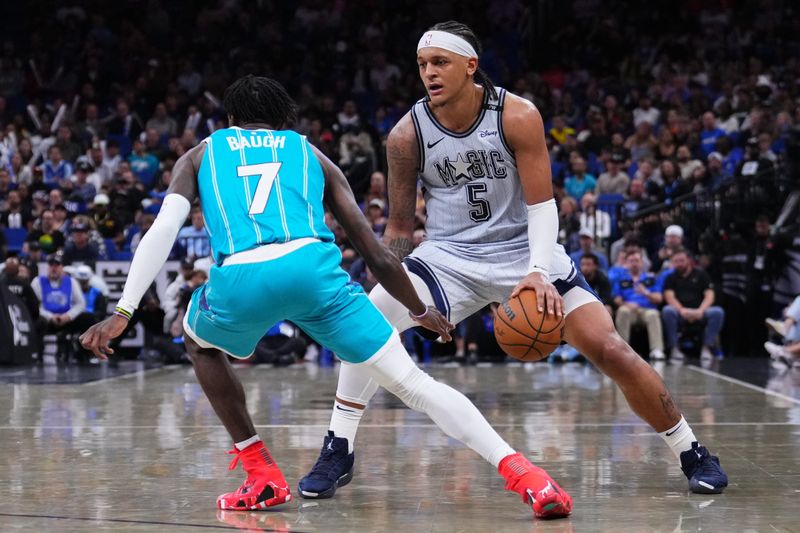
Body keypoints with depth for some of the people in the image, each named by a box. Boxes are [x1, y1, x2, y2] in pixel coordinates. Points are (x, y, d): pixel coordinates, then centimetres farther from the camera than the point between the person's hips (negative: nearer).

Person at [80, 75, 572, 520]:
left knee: (200, 342, 34)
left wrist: (123, 312, 9)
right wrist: (421, 312, 41)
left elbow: (163, 229, 11)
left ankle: (263, 478, 27)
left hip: (240, 279, 0)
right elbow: (378, 256, 27)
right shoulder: (309, 153, 32)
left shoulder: (200, 155, 31)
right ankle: (524, 474, -10)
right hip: (312, 265, 0)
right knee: (412, 381, 5)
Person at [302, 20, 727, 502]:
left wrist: (539, 272, -30)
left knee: (609, 349, -12)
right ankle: (338, 452, -9)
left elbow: (542, 203, -15)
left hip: (524, 249, -1)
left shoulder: (518, 116, -15)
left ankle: (692, 452, 7)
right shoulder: (407, 134, -10)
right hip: (448, 254, 2)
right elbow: (400, 226, 0)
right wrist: (391, 290, -6)